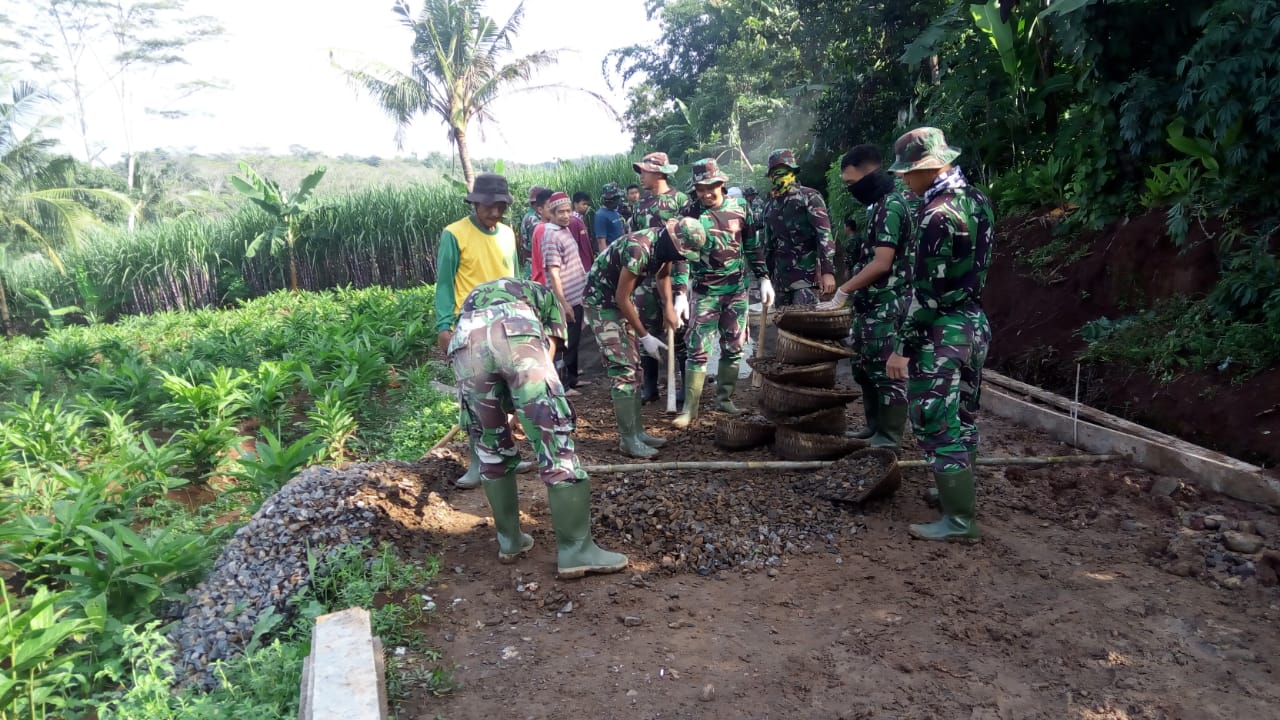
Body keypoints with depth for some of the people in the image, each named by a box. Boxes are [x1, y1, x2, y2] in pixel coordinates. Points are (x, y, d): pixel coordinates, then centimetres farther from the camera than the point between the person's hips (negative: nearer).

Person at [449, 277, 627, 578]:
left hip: (466, 342, 4)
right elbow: (547, 353, 26)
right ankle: (576, 550, 4)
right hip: (517, 334, -3)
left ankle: (510, 541, 29)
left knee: (491, 447, 20)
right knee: (555, 441, 2)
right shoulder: (545, 295, 39)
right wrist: (531, 410, 31)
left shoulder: (474, 297, 47)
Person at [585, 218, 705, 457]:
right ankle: (628, 438, -7)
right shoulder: (640, 249, -33)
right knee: (622, 368, -12)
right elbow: (622, 298, -25)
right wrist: (645, 336, -17)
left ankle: (636, 430, 17)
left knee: (632, 365, 10)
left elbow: (664, 274, 14)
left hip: (621, 299, 9)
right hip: (601, 300, -9)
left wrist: (669, 306, -1)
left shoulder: (664, 244, -8)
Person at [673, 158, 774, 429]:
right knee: (699, 350, -5)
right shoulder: (690, 212, -7)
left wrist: (763, 278, 6)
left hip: (737, 291, 3)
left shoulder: (740, 208, 1)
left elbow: (752, 246, 10)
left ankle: (724, 397, 24)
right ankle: (689, 406, 2)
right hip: (705, 292, -3)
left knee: (733, 347, 10)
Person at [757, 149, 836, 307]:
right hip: (781, 276, 6)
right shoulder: (770, 204, 14)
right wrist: (766, 274, 17)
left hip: (806, 275, -6)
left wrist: (828, 271, -22)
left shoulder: (809, 197, -4)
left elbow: (824, 235, -13)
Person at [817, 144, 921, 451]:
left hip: (887, 306, -10)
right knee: (864, 366, 16)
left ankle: (890, 437, 7)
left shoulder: (892, 205, -16)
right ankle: (874, 426, 27)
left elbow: (882, 263, -22)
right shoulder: (881, 203, 14)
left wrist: (842, 292, -19)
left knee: (886, 370, -2)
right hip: (870, 304, 10)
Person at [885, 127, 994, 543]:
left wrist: (903, 347, -17)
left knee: (936, 424, -3)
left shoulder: (939, 215, -20)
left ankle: (960, 520, 3)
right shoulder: (976, 200, 8)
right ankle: (960, 495, 33)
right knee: (961, 419, 19)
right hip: (974, 324, 9)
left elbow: (927, 291, -21)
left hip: (943, 332, -9)